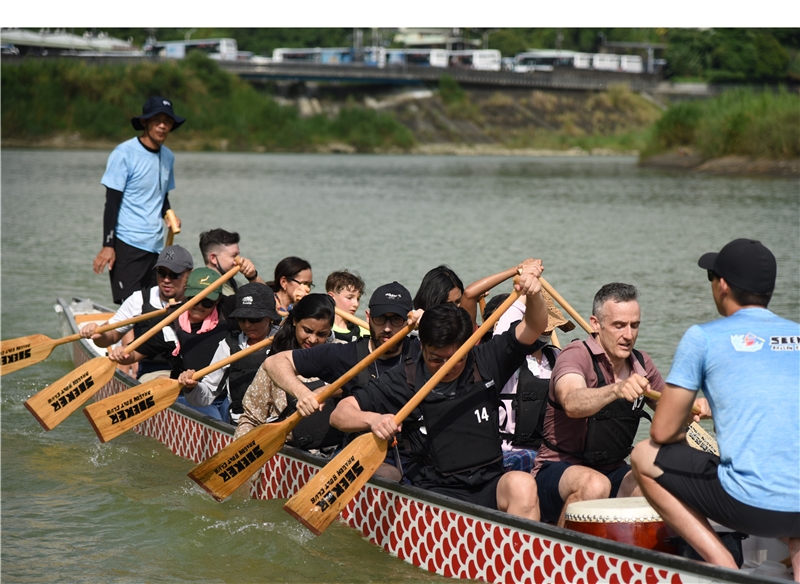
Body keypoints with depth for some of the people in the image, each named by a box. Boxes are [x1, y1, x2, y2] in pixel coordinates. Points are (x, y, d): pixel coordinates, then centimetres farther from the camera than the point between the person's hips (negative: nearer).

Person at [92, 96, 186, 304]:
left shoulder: (168, 157, 13)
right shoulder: (124, 153, -8)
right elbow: (112, 202, -10)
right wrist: (108, 246, -15)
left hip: (155, 247, 7)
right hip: (127, 246, -7)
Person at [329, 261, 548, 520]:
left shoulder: (485, 363, 8)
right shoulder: (404, 380, 2)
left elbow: (534, 326, 2)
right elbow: (340, 414, 2)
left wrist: (533, 295, -20)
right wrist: (372, 420, -20)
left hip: (490, 486, 3)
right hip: (436, 493, -3)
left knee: (522, 484, -31)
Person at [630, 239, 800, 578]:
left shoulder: (703, 337, 3)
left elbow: (662, 432, 5)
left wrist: (682, 432, 28)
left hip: (751, 506, -5)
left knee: (645, 458, 17)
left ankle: (721, 562, 6)